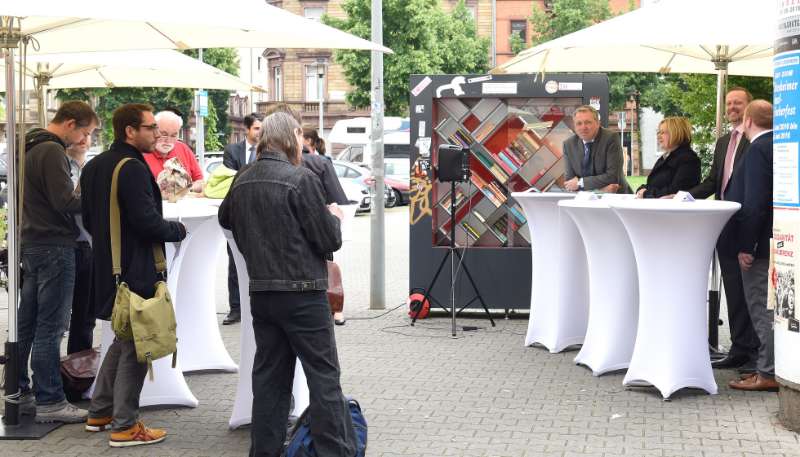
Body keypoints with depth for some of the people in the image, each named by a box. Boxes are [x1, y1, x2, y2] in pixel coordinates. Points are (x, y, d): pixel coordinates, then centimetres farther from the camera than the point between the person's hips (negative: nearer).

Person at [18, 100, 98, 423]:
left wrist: (80, 194, 10)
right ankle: (49, 402, -2)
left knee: (25, 324, 12)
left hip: (30, 245, 10)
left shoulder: (31, 148, 15)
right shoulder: (52, 151, -15)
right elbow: (64, 202, -21)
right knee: (50, 327, -5)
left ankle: (19, 394, 19)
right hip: (53, 247, -10)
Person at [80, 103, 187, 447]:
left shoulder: (94, 166, 11)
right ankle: (124, 426, 4)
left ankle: (100, 413, 28)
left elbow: (88, 218, 18)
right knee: (135, 345, -1)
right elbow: (148, 222, -22)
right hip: (135, 271, -10)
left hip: (106, 266, 10)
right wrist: (178, 229, -5)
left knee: (123, 339, 22)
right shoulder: (133, 169, -19)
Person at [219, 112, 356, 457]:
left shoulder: (242, 181, 6)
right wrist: (334, 218, 8)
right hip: (302, 294, -6)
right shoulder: (301, 179, -14)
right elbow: (329, 241, -11)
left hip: (260, 293, 6)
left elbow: (225, 218, 27)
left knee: (269, 377, 12)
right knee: (324, 377, -1)